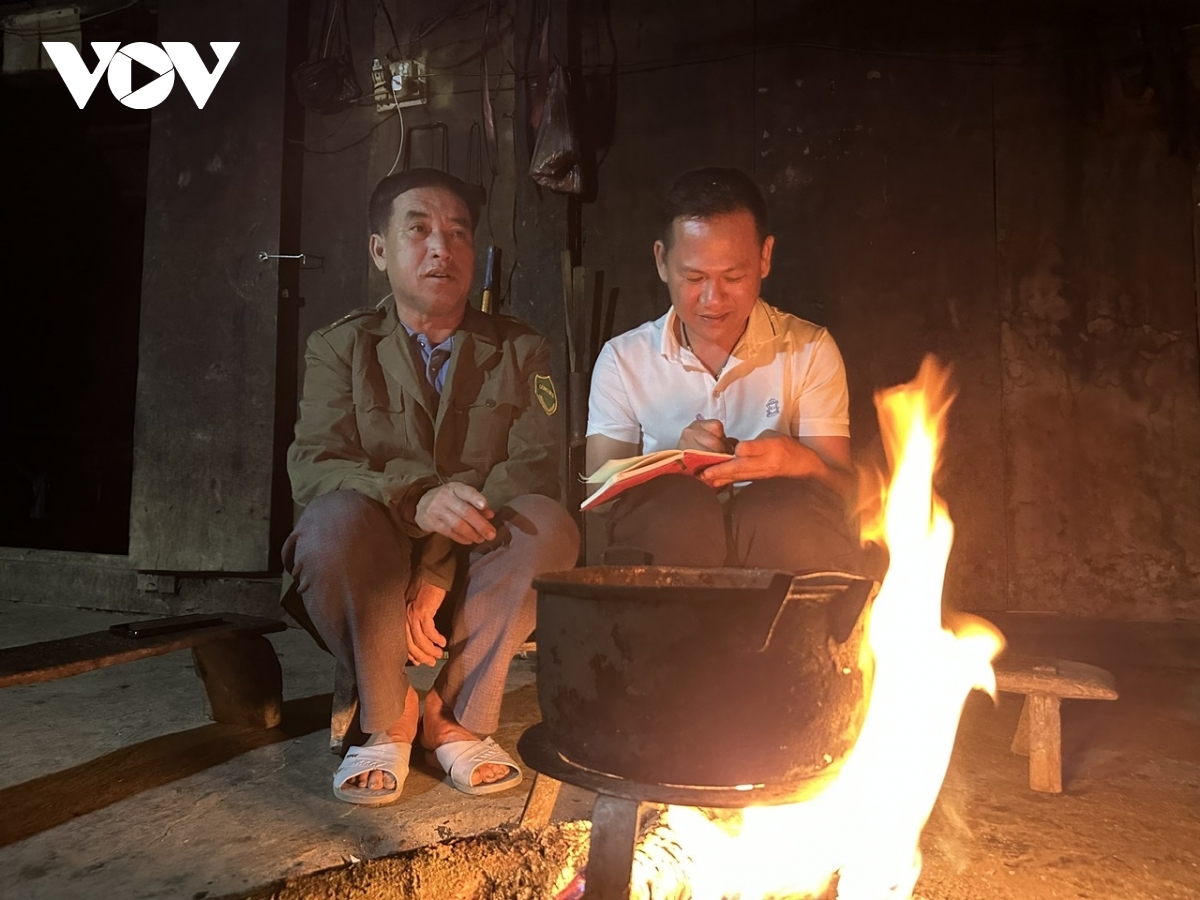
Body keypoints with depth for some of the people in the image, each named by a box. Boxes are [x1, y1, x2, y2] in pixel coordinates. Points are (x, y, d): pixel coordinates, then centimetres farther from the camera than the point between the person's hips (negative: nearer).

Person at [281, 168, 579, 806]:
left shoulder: (520, 351, 7)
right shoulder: (339, 347, 7)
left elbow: (535, 469, -7)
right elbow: (313, 465, -9)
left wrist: (439, 572, -21)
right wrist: (415, 499, -31)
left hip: (475, 576, 1)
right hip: (377, 569, 0)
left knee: (547, 524, -29)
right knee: (337, 519, -32)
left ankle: (454, 714, -10)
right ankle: (386, 720, -9)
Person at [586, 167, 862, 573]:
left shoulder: (810, 350, 3)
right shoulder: (622, 359, 3)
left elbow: (843, 490, 0)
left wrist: (803, 463, -25)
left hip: (781, 537, 2)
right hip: (664, 540, -1)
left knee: (795, 507, -33)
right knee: (675, 503, -35)